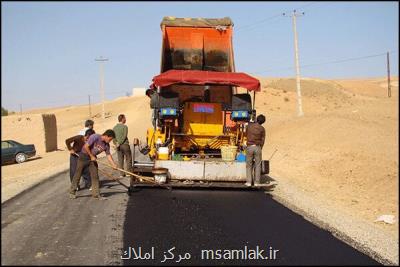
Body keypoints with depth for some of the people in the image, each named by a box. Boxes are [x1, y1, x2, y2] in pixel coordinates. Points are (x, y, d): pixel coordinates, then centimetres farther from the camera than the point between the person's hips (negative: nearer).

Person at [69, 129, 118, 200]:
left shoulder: (106, 145, -4)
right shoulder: (95, 137, -24)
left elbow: (108, 155, 3)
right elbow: (86, 146, -25)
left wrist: (114, 165, -7)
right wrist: (91, 156, -18)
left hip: (93, 158, 6)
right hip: (84, 156, -6)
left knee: (95, 176, 1)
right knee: (78, 175, 2)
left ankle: (96, 194, 7)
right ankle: (72, 192, 13)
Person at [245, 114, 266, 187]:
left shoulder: (249, 125, 1)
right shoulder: (262, 129, -4)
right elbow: (262, 140, -1)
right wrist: (260, 148, 11)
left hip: (249, 147, 1)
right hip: (257, 147, -1)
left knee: (249, 165, 9)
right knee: (257, 165, 6)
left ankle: (248, 182, 6)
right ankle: (256, 182, 5)